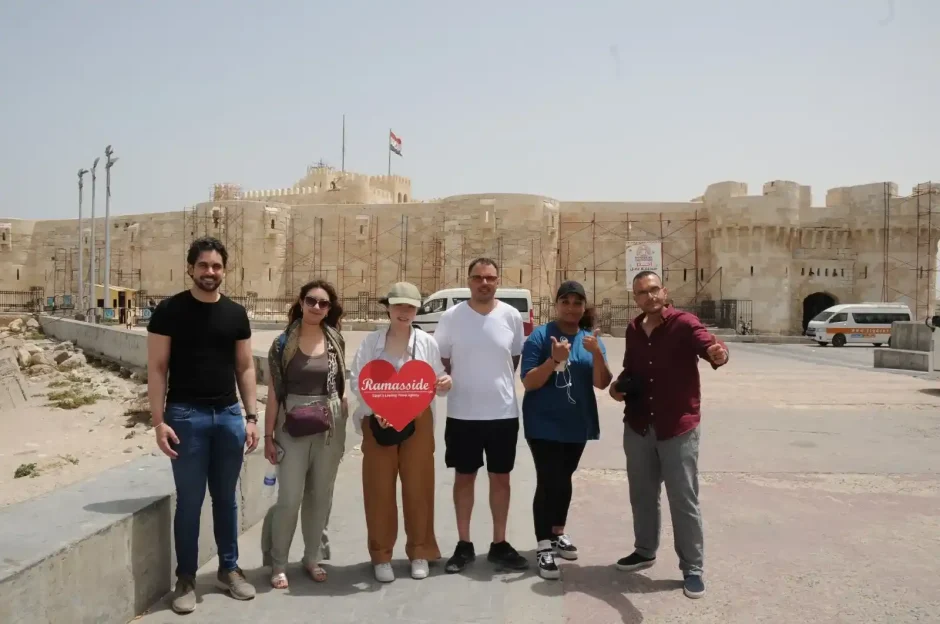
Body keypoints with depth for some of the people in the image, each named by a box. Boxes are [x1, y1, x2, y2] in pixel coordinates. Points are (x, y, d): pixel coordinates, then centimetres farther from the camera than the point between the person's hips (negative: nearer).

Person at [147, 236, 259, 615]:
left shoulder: (236, 313, 6)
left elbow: (245, 368, 9)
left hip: (229, 415, 3)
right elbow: (157, 368, -5)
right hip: (186, 415, -3)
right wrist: (159, 421, -12)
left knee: (226, 498, 14)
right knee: (189, 501, 5)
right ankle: (186, 578, 21)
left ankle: (229, 569, 29)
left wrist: (251, 417, 4)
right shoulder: (169, 310, -4)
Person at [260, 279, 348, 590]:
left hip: (330, 429, 3)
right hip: (293, 430, -3)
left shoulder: (336, 341, 4)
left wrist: (343, 428, 7)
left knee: (321, 497, 11)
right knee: (289, 498, -3)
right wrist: (269, 436, -3)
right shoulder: (283, 343, -4)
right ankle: (278, 563, 16)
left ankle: (313, 557, 28)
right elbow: (274, 393, -2)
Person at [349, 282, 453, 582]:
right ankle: (381, 555, 19)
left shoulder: (427, 342, 3)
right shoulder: (371, 341, 1)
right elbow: (356, 380, -4)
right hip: (378, 421, 0)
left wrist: (445, 383, -18)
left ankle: (419, 552, 23)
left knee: (418, 487, 7)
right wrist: (375, 408, -18)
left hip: (417, 423, 1)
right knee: (380, 489, 5)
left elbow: (436, 380, 6)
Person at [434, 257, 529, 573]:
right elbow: (441, 360, 3)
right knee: (464, 477, 11)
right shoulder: (451, 317, -6)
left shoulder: (511, 316, -3)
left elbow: (515, 358, 9)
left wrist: (496, 384, 6)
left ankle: (499, 544, 26)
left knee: (500, 478, 12)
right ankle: (464, 544, 24)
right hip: (462, 413, -1)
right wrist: (463, 384, 0)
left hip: (503, 413, 1)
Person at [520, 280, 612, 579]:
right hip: (544, 423, -5)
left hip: (577, 424, 5)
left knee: (564, 479, 17)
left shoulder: (592, 339, 3)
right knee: (548, 481, -8)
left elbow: (602, 383, -6)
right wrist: (555, 360, -29)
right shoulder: (540, 336, -10)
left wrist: (597, 353, -22)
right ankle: (544, 546, 2)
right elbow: (528, 382, -15)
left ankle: (558, 533, 35)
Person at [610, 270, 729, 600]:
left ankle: (692, 568, 18)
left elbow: (707, 343, -31)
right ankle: (644, 551, 37)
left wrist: (717, 353, -54)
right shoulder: (633, 330, 6)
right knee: (642, 494, 18)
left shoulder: (683, 323, -12)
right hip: (638, 426, 6)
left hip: (678, 426, -5)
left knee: (684, 500, 3)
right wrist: (620, 385, 1)